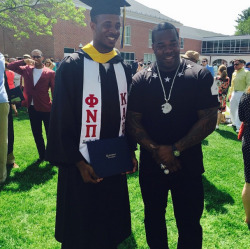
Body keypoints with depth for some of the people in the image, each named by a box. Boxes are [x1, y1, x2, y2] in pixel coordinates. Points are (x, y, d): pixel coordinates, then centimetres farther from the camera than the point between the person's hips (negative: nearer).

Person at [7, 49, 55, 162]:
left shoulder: (50, 73, -5)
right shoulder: (26, 70, 7)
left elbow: (54, 90, -6)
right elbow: (10, 66, 3)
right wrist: (24, 61, -10)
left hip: (46, 108, -4)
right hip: (32, 108, 4)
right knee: (36, 134, 14)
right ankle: (42, 155, 28)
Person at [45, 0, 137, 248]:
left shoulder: (123, 67, 5)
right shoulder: (72, 66, -11)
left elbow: (129, 113, 10)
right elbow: (61, 120, -11)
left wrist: (130, 150, 3)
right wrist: (78, 162, -12)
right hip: (83, 164, -4)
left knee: (111, 226, 18)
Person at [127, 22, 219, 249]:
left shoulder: (200, 76, -5)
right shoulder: (140, 80, 1)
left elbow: (209, 120, -9)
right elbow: (133, 121, -1)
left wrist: (175, 150, -15)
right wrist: (156, 150, -15)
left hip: (188, 165, -2)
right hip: (150, 164, 2)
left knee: (189, 225, 10)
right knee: (153, 219, 19)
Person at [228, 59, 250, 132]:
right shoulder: (234, 73, 13)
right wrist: (230, 93, 18)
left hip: (241, 93, -7)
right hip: (234, 93, 7)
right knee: (232, 110, 13)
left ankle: (239, 127, 0)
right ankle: (234, 123, 33)